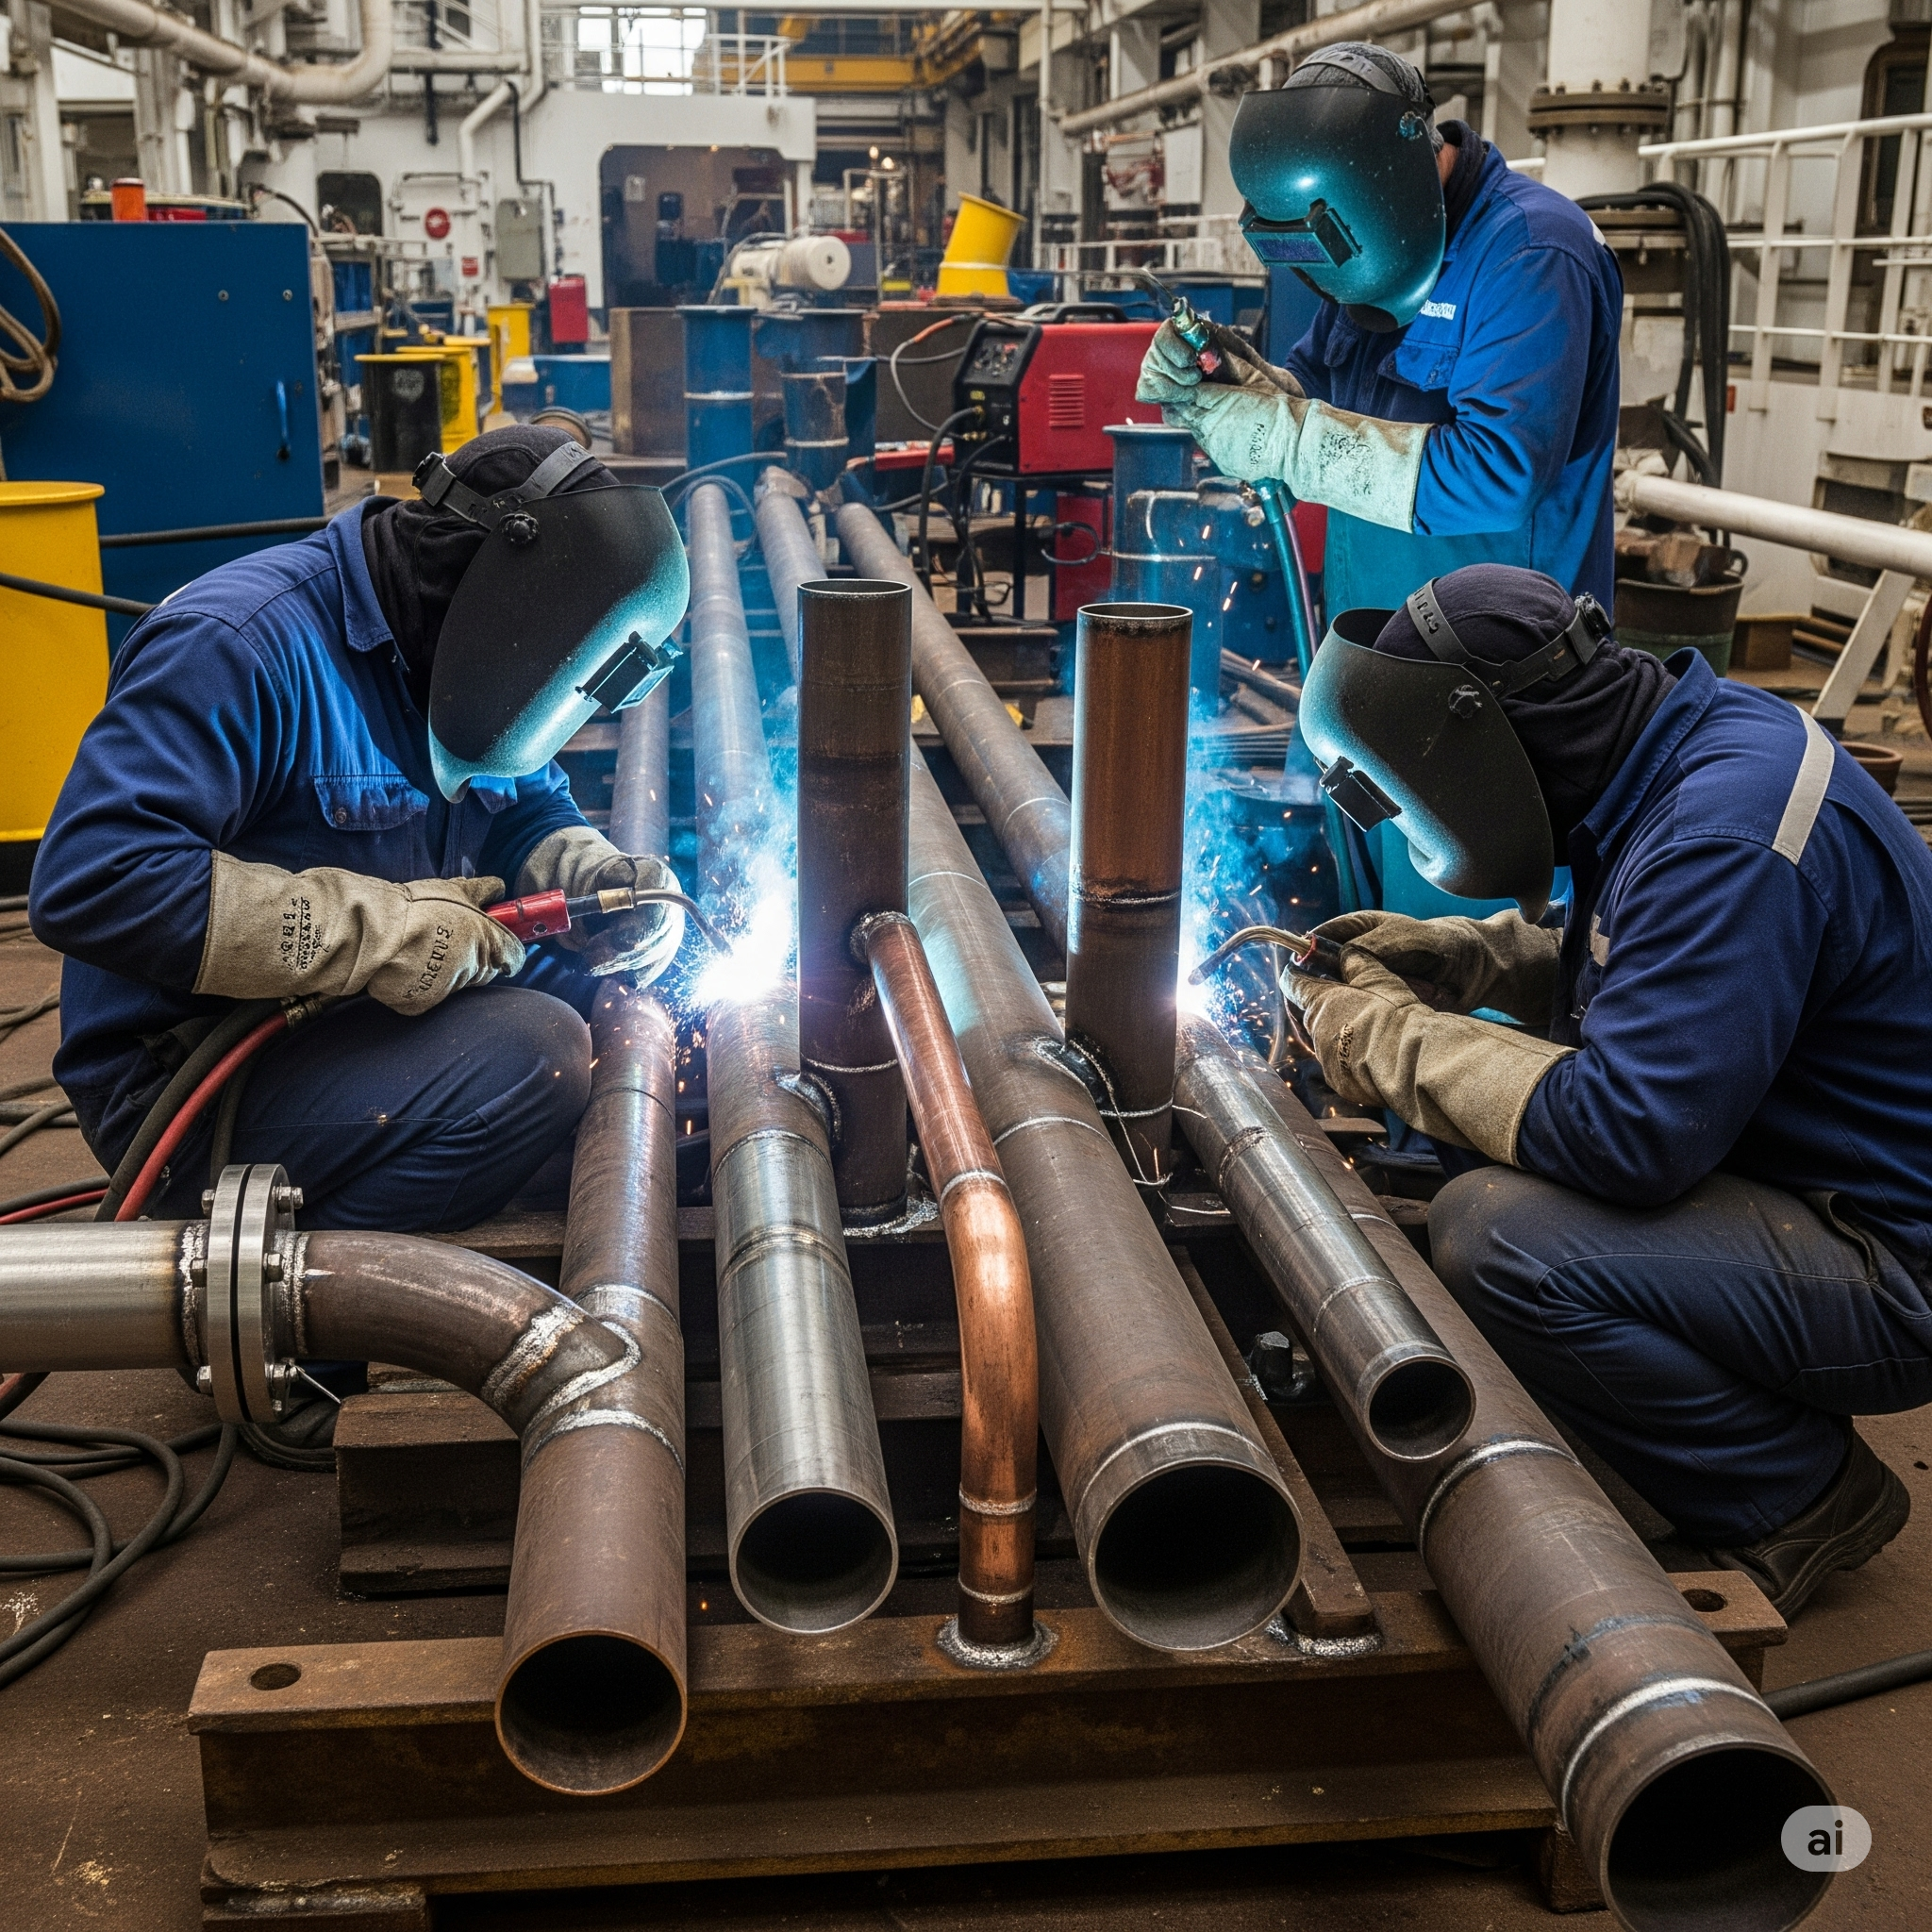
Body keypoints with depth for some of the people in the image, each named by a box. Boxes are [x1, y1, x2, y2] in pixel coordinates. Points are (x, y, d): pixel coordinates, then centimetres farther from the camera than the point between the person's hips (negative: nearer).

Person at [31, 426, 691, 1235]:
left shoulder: (443, 650, 6)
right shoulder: (237, 646, -22)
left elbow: (530, 811, 18)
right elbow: (88, 879, -31)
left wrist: (599, 880, -8)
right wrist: (386, 934, -30)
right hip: (190, 1073, -9)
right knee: (534, 1053, -27)